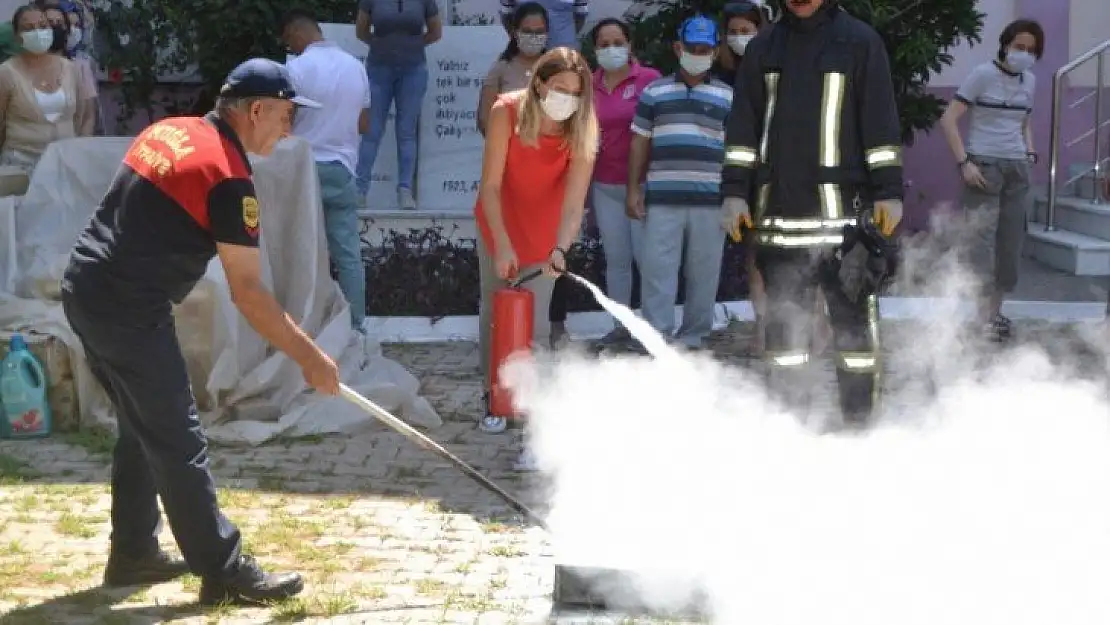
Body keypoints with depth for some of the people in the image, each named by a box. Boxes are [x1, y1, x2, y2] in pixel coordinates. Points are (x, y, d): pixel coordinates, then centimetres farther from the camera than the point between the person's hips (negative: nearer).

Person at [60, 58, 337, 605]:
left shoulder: (169, 130, 11)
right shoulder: (229, 178, -15)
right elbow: (247, 293, -17)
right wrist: (309, 357, -12)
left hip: (85, 288, 9)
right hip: (128, 310, -9)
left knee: (143, 428, 20)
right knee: (179, 442, -4)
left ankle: (133, 553, 28)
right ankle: (225, 573, 1)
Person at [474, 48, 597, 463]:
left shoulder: (581, 134, -25)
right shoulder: (507, 113, -27)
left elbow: (574, 204, -30)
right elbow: (491, 186, -23)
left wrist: (560, 249, -47)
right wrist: (503, 245, -28)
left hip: (542, 232, -1)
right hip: (496, 224, 1)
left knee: (534, 324, -10)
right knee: (493, 312, 13)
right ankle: (494, 398, 33)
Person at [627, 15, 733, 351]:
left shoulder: (727, 96, 10)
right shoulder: (654, 91, 10)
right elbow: (640, 143, 10)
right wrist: (633, 189, 3)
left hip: (710, 199, 0)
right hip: (662, 198, 0)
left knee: (703, 273, 4)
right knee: (656, 270, -4)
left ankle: (692, 338, 13)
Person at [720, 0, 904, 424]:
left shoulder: (861, 42, 2)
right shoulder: (763, 48, 12)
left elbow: (881, 122, -1)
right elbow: (743, 126, 12)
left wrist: (889, 191, -7)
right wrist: (735, 191, 4)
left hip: (843, 208, -3)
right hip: (779, 207, 3)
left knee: (853, 315, -2)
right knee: (783, 319, 6)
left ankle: (858, 417, 5)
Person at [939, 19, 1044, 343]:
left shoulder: (1030, 81, 10)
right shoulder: (982, 75, -8)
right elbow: (949, 119, -10)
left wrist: (1030, 152, 10)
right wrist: (964, 162, -17)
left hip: (1017, 169, 6)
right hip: (984, 166, -6)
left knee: (1011, 240, 8)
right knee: (981, 240, -8)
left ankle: (995, 309, 20)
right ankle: (983, 318, -7)